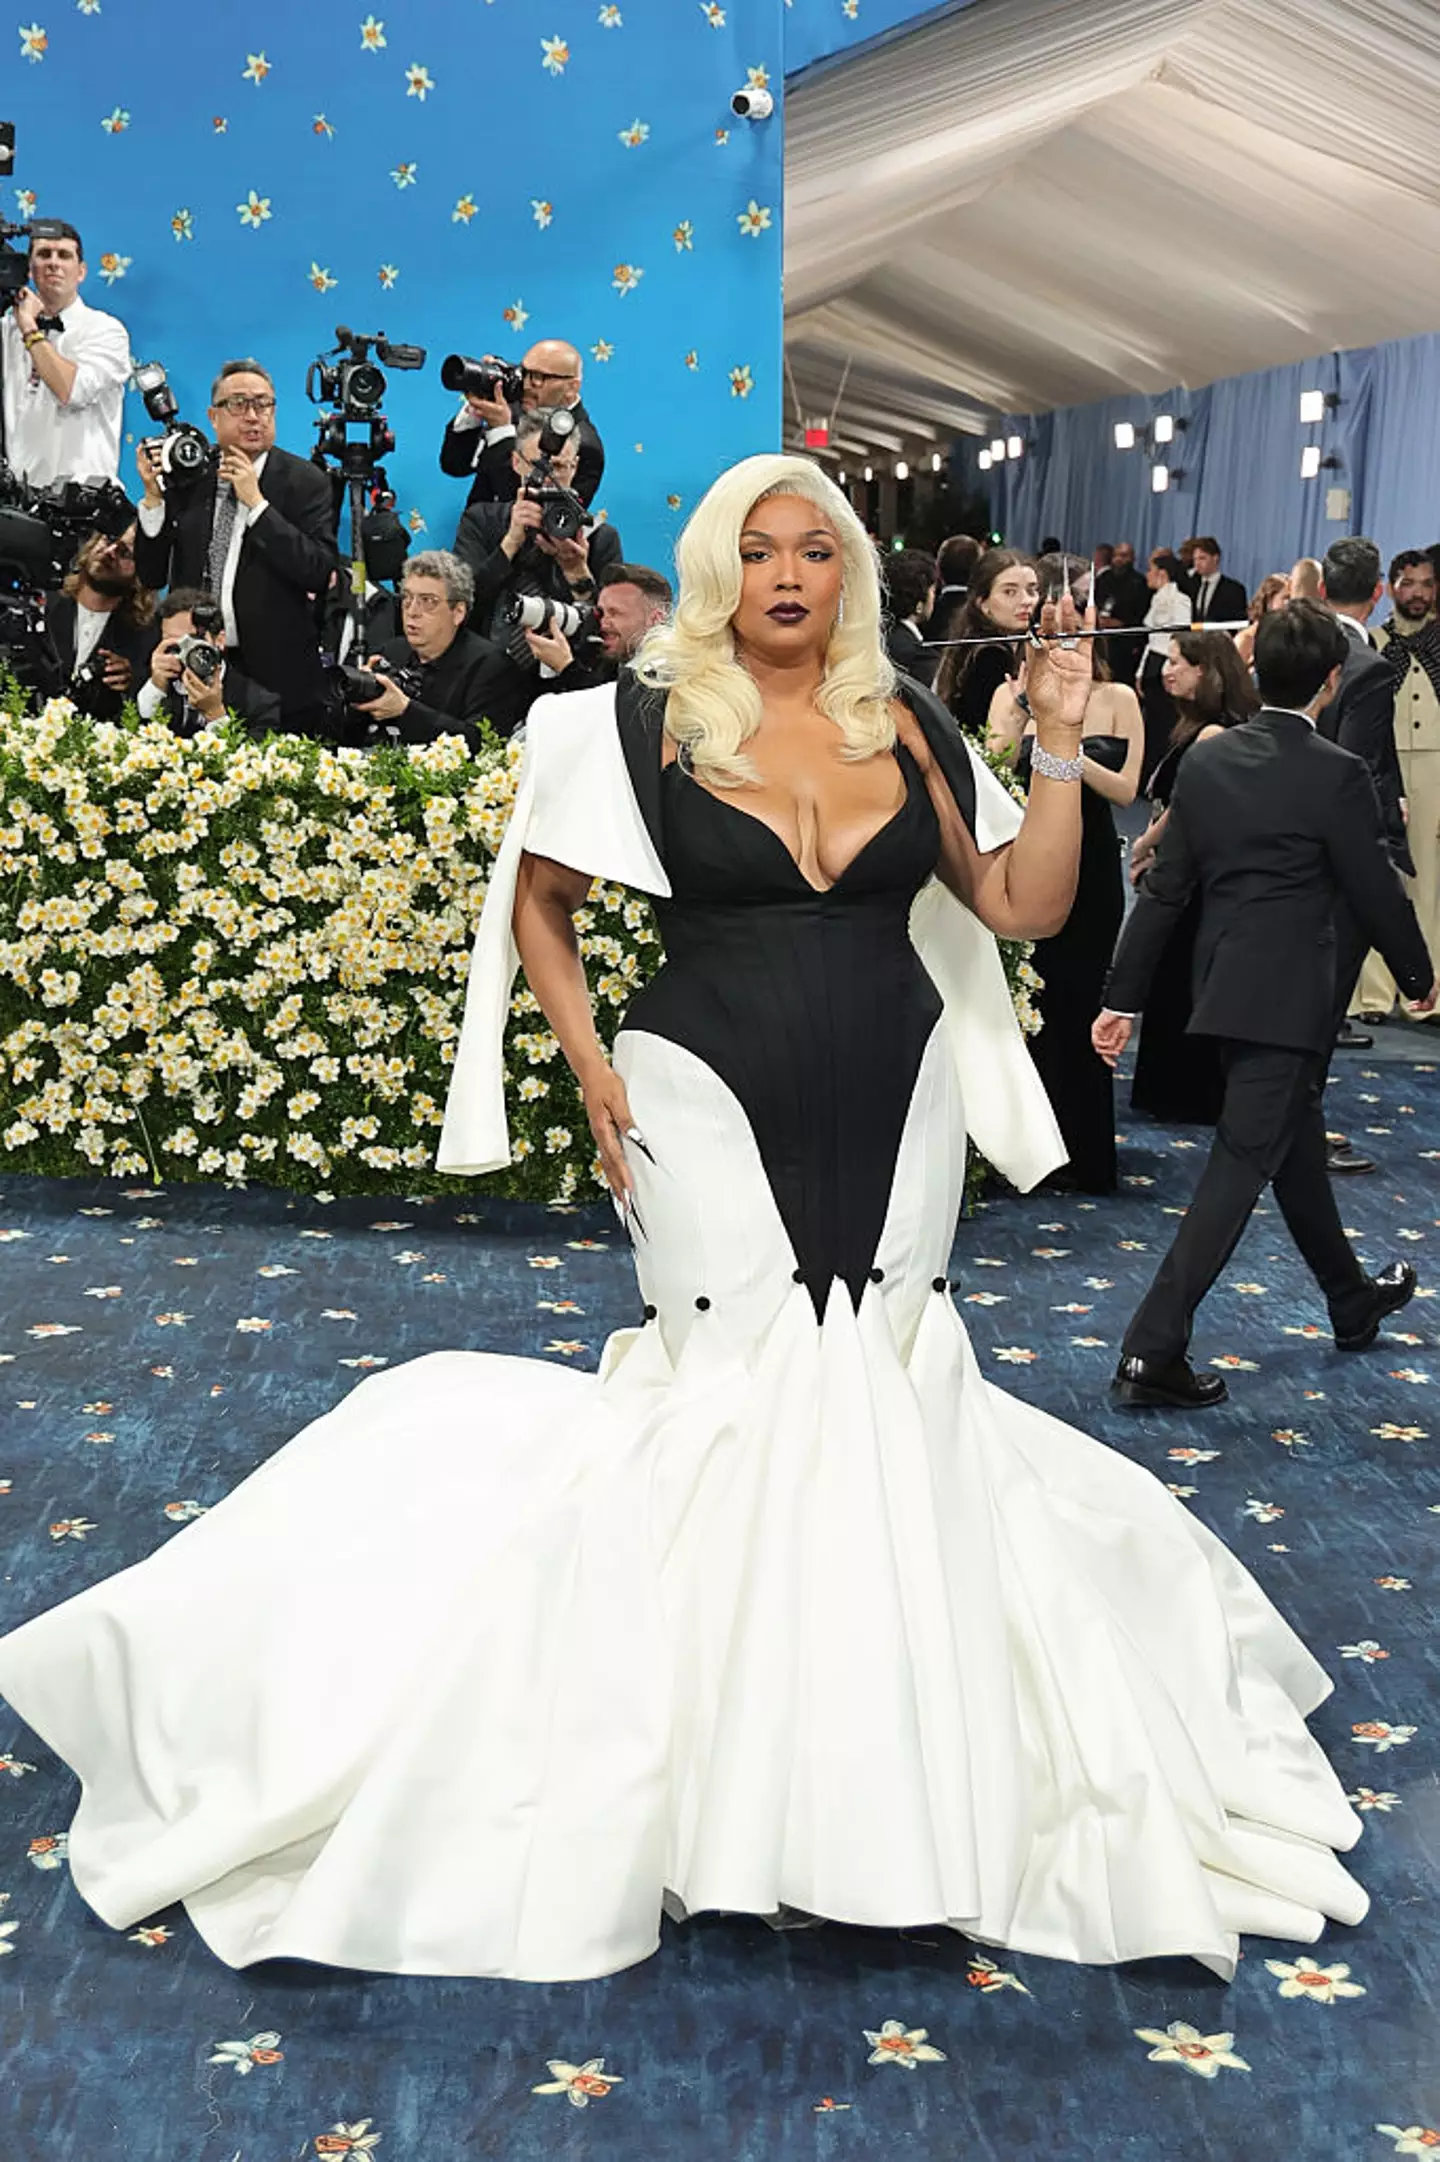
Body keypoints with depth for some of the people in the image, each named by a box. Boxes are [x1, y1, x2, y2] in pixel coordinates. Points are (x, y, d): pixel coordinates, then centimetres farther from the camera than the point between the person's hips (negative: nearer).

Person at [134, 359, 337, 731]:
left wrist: (256, 502, -16)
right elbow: (152, 576, 7)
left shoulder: (305, 481, -2)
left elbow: (321, 575, -15)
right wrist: (154, 497, -7)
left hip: (277, 677, -2)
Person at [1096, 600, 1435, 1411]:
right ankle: (1155, 1348, -7)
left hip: (1225, 983, 7)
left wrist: (1124, 998, 6)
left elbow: (1165, 889, 3)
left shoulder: (1207, 760, 2)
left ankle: (1353, 1302, 41)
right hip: (1289, 996, -7)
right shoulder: (1337, 775, -15)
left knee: (1296, 1140, 22)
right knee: (1245, 1161, -4)